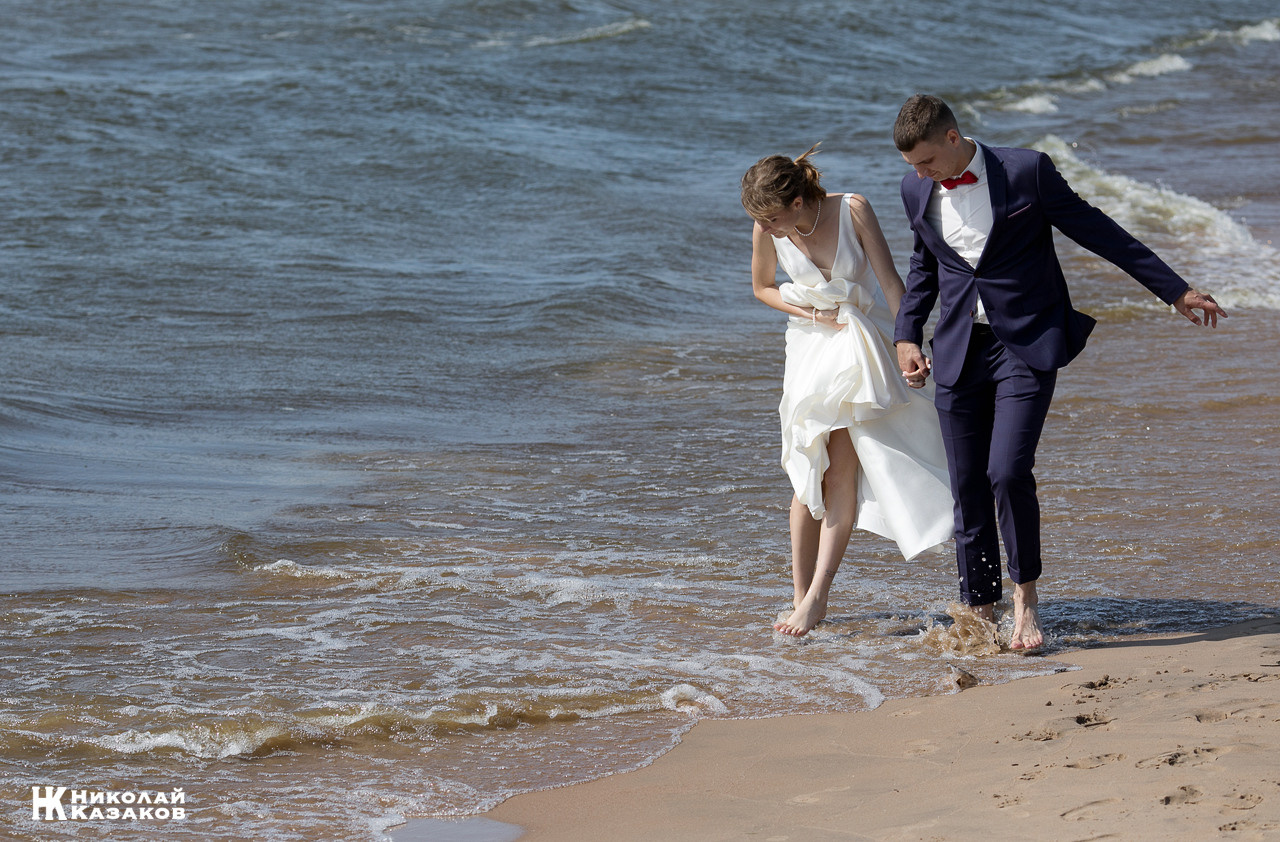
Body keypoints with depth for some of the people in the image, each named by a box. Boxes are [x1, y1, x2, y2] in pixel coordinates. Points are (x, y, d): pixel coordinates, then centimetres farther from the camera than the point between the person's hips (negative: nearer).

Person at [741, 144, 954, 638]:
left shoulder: (852, 210, -19)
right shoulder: (767, 232, -9)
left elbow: (891, 282, -14)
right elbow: (762, 287, 9)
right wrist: (810, 313, -7)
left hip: (861, 343, -3)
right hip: (809, 346, 3)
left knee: (841, 469, -12)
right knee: (808, 474, -1)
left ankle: (817, 597, -14)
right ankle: (801, 597, 4)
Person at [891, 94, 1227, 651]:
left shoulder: (1026, 171, -10)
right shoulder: (916, 190, 4)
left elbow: (1099, 233, -3)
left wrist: (1175, 290, 1)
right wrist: (906, 336, 12)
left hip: (1028, 344, -4)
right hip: (958, 351, 4)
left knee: (1007, 473, -18)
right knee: (968, 490, 3)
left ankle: (1025, 596, 1)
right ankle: (981, 614, 15)